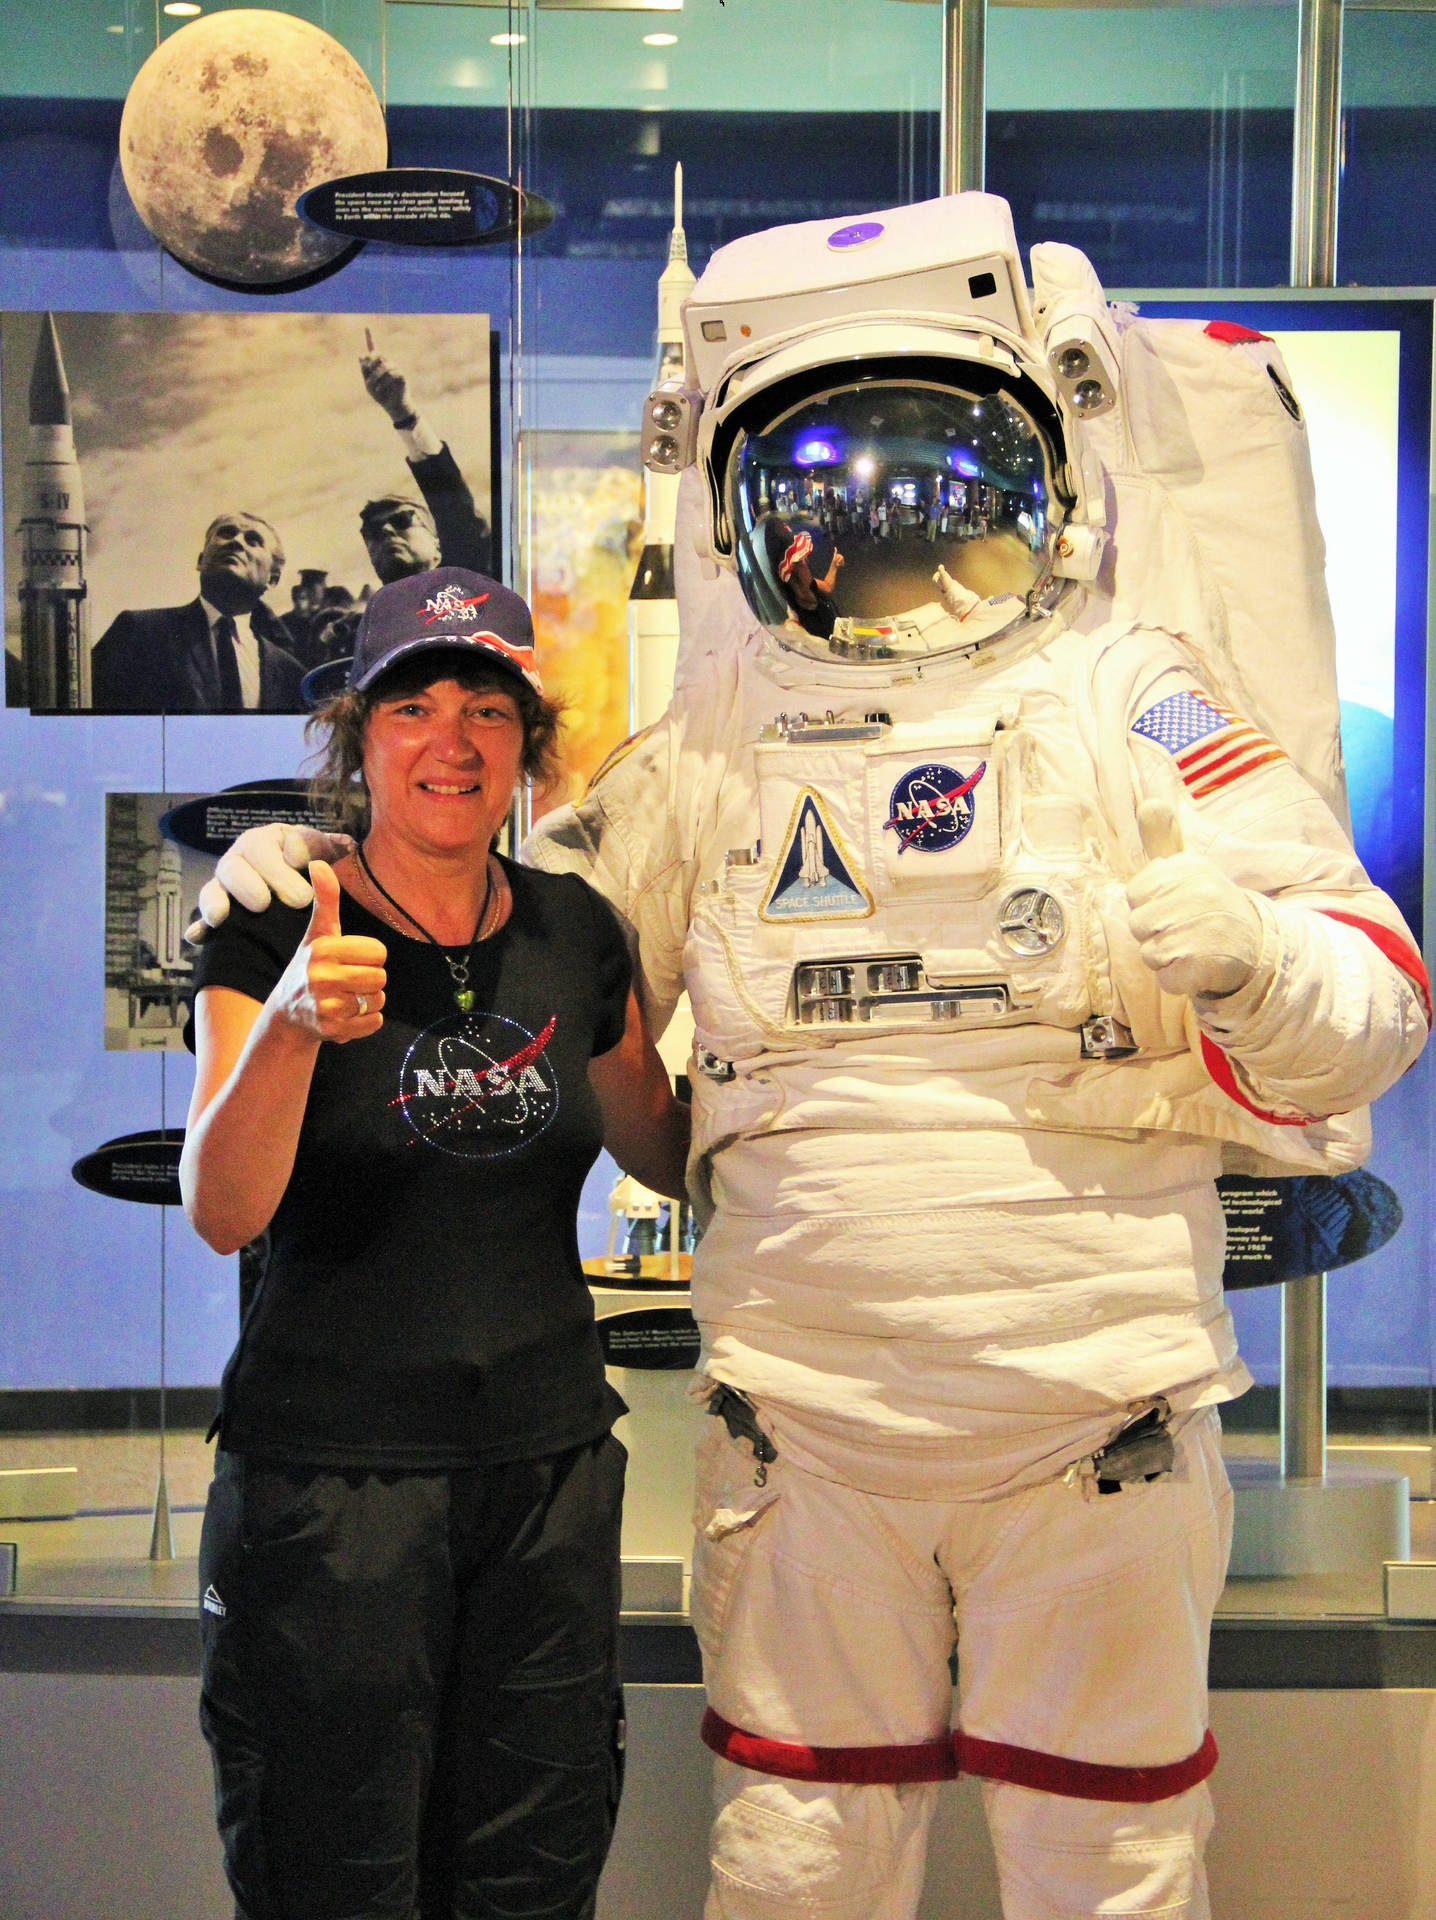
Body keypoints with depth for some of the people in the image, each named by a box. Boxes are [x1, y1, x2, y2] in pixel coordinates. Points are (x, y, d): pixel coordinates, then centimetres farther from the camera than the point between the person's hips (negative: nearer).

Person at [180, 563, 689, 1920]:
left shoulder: (577, 933, 5)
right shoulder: (275, 930, -7)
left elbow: (668, 1152, 19)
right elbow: (221, 1213, -18)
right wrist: (289, 1023, -34)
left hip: (550, 1460, 4)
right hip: (328, 1470, -3)